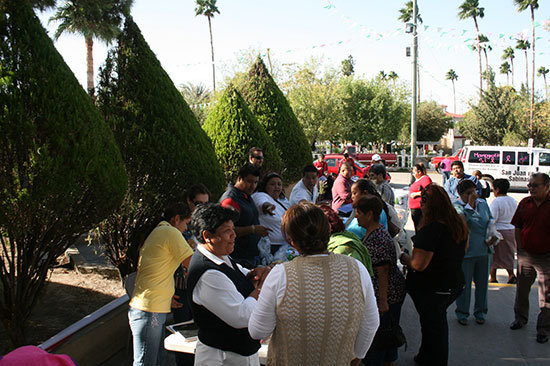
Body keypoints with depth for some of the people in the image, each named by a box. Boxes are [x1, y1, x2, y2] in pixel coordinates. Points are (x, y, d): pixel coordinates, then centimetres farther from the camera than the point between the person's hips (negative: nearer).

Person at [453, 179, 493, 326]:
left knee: (482, 283, 13)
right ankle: (462, 313, 21)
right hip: (466, 252, -5)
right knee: (464, 284, 5)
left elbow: (491, 220, 21)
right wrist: (470, 204, -22)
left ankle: (480, 312, 30)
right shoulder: (456, 206, -7)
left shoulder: (483, 203, 9)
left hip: (484, 251, 5)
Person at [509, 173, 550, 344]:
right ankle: (520, 317, 36)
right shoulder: (524, 203, 1)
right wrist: (519, 248, 6)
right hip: (525, 255, 4)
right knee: (522, 288, 16)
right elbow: (517, 227, 10)